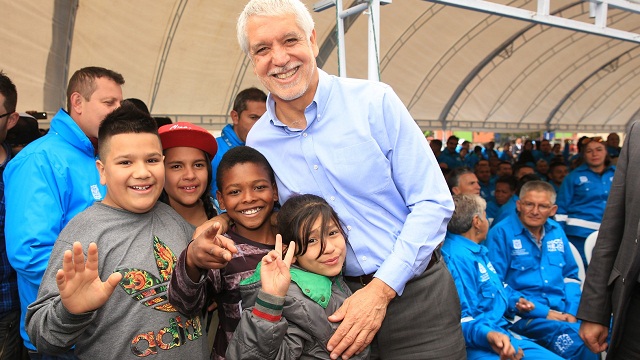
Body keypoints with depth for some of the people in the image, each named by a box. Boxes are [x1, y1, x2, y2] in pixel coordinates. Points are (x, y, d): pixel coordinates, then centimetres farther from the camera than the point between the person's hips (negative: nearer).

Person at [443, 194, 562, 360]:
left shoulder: (476, 250, 17)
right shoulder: (456, 257, -21)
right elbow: (461, 318, -27)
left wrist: (515, 300, 13)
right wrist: (488, 335, -42)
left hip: (503, 334, 11)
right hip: (479, 345, -11)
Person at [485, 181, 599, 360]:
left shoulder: (556, 231, 14)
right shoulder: (501, 233, -6)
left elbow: (570, 275, 21)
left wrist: (571, 311, 3)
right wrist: (543, 313, -13)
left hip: (562, 310, 6)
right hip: (525, 314, -6)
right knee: (572, 335, -30)